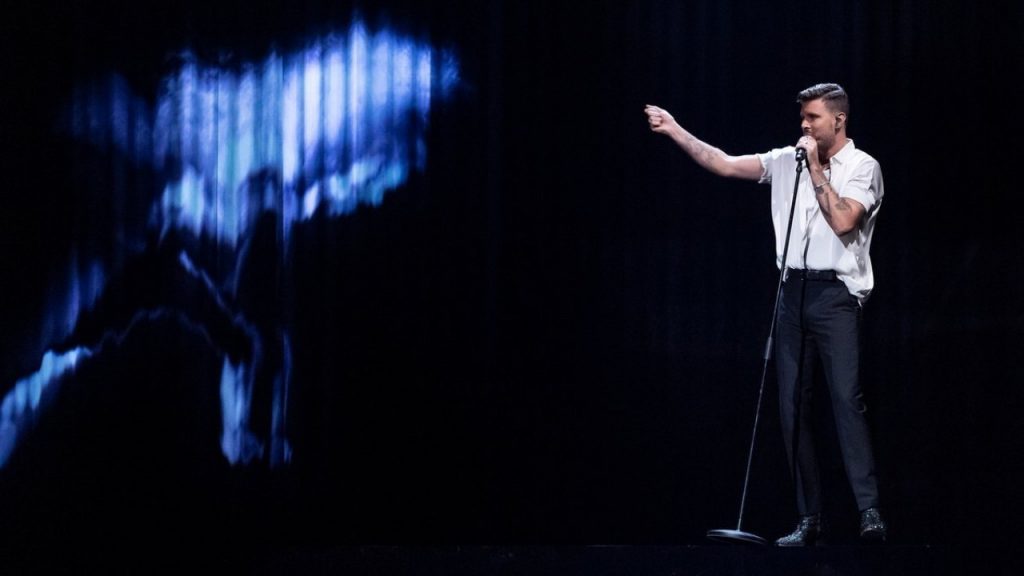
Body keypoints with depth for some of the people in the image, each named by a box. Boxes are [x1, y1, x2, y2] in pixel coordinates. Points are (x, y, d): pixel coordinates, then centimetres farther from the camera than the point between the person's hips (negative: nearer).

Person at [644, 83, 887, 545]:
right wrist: (676, 132, 3)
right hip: (793, 291, 5)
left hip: (835, 294, -5)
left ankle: (870, 512, -15)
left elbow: (842, 221, -16)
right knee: (793, 405, 2)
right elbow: (724, 165, 9)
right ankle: (809, 519, 6)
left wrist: (816, 168, -10)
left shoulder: (863, 167, -2)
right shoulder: (787, 161, 12)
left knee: (847, 398, -15)